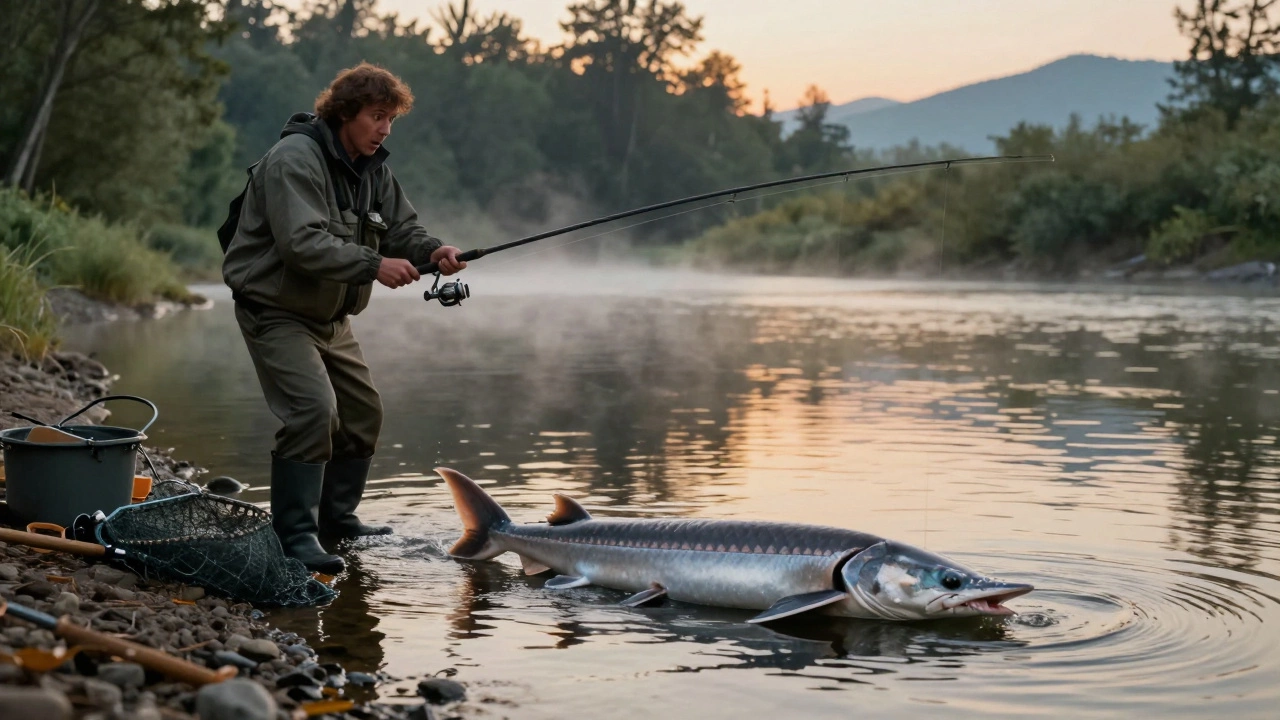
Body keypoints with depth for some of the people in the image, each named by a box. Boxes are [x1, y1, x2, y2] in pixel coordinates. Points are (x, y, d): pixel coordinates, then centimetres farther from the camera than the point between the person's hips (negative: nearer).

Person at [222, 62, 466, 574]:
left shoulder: (372, 169, 8)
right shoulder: (295, 160, -22)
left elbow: (401, 228, 9)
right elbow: (303, 243, -32)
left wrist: (432, 251, -13)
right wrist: (374, 265, -36)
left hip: (330, 316, 10)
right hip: (277, 310, -9)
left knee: (363, 411, 14)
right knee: (313, 408, -23)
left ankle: (336, 516, 30)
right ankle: (295, 533, -17)